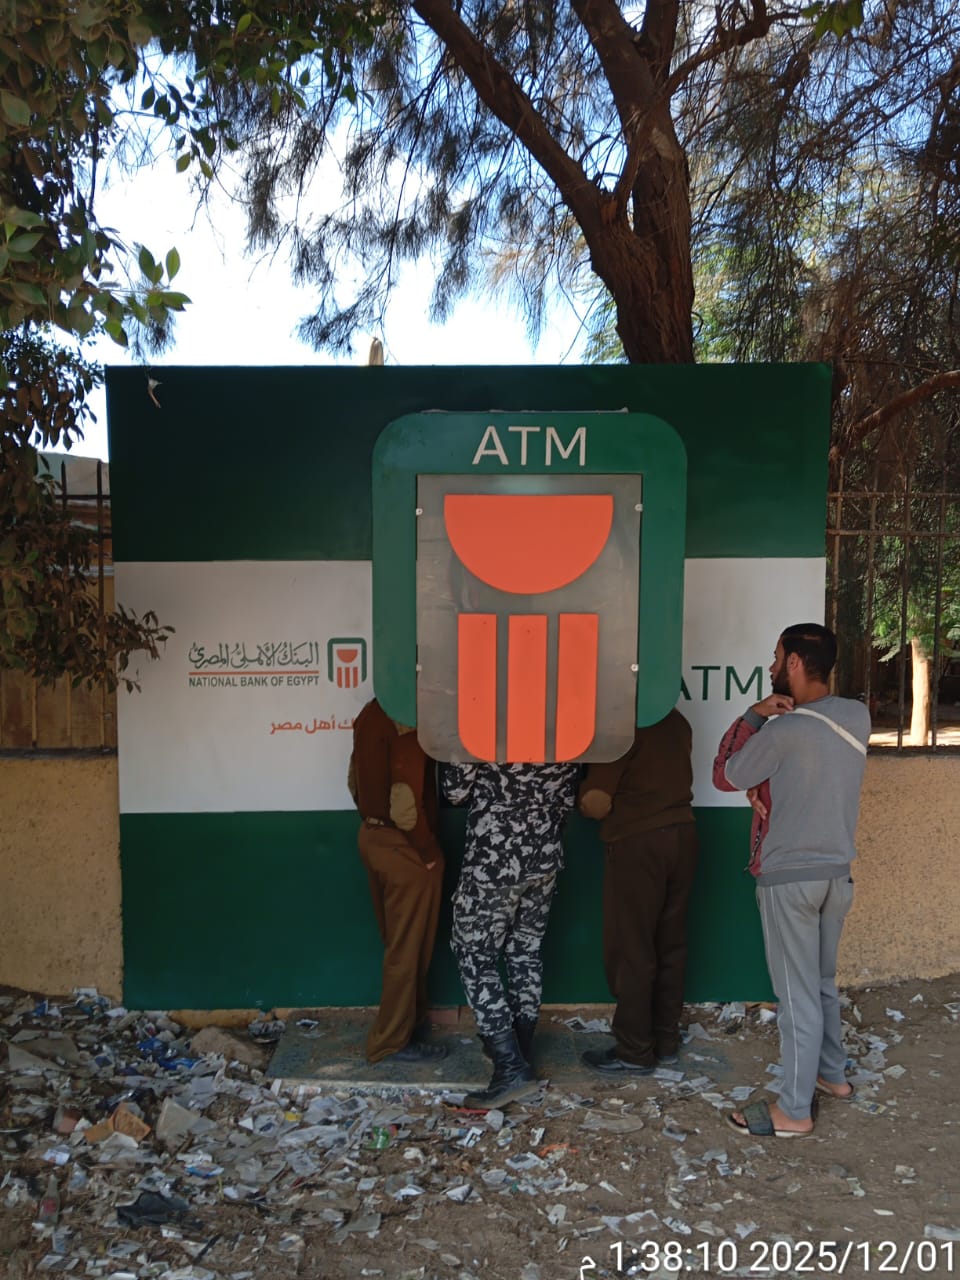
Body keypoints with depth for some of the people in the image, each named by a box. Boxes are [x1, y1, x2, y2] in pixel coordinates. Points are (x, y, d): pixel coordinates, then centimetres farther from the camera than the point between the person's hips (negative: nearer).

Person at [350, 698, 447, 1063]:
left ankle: (410, 1018, 37)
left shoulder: (370, 713, 6)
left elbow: (355, 780, 13)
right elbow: (405, 798, -25)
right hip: (403, 846, -9)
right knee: (407, 949, 6)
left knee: (397, 942, 22)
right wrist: (429, 850, -15)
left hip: (372, 836, 9)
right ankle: (391, 1041, 19)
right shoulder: (408, 719, -22)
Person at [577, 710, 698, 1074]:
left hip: (639, 843, -7)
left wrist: (580, 794, 4)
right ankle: (667, 1041, 25)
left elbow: (596, 804, -16)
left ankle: (634, 1051, 13)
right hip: (682, 834, 7)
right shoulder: (676, 720, 8)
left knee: (631, 950, 4)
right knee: (670, 945, 15)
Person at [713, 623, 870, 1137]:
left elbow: (725, 777, -8)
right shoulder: (858, 717, 0)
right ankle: (832, 1072, 40)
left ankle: (794, 1110, 15)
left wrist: (752, 715, -7)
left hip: (789, 878, -7)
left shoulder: (784, 731, -22)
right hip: (837, 873, 7)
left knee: (797, 994, 3)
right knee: (823, 982, 24)